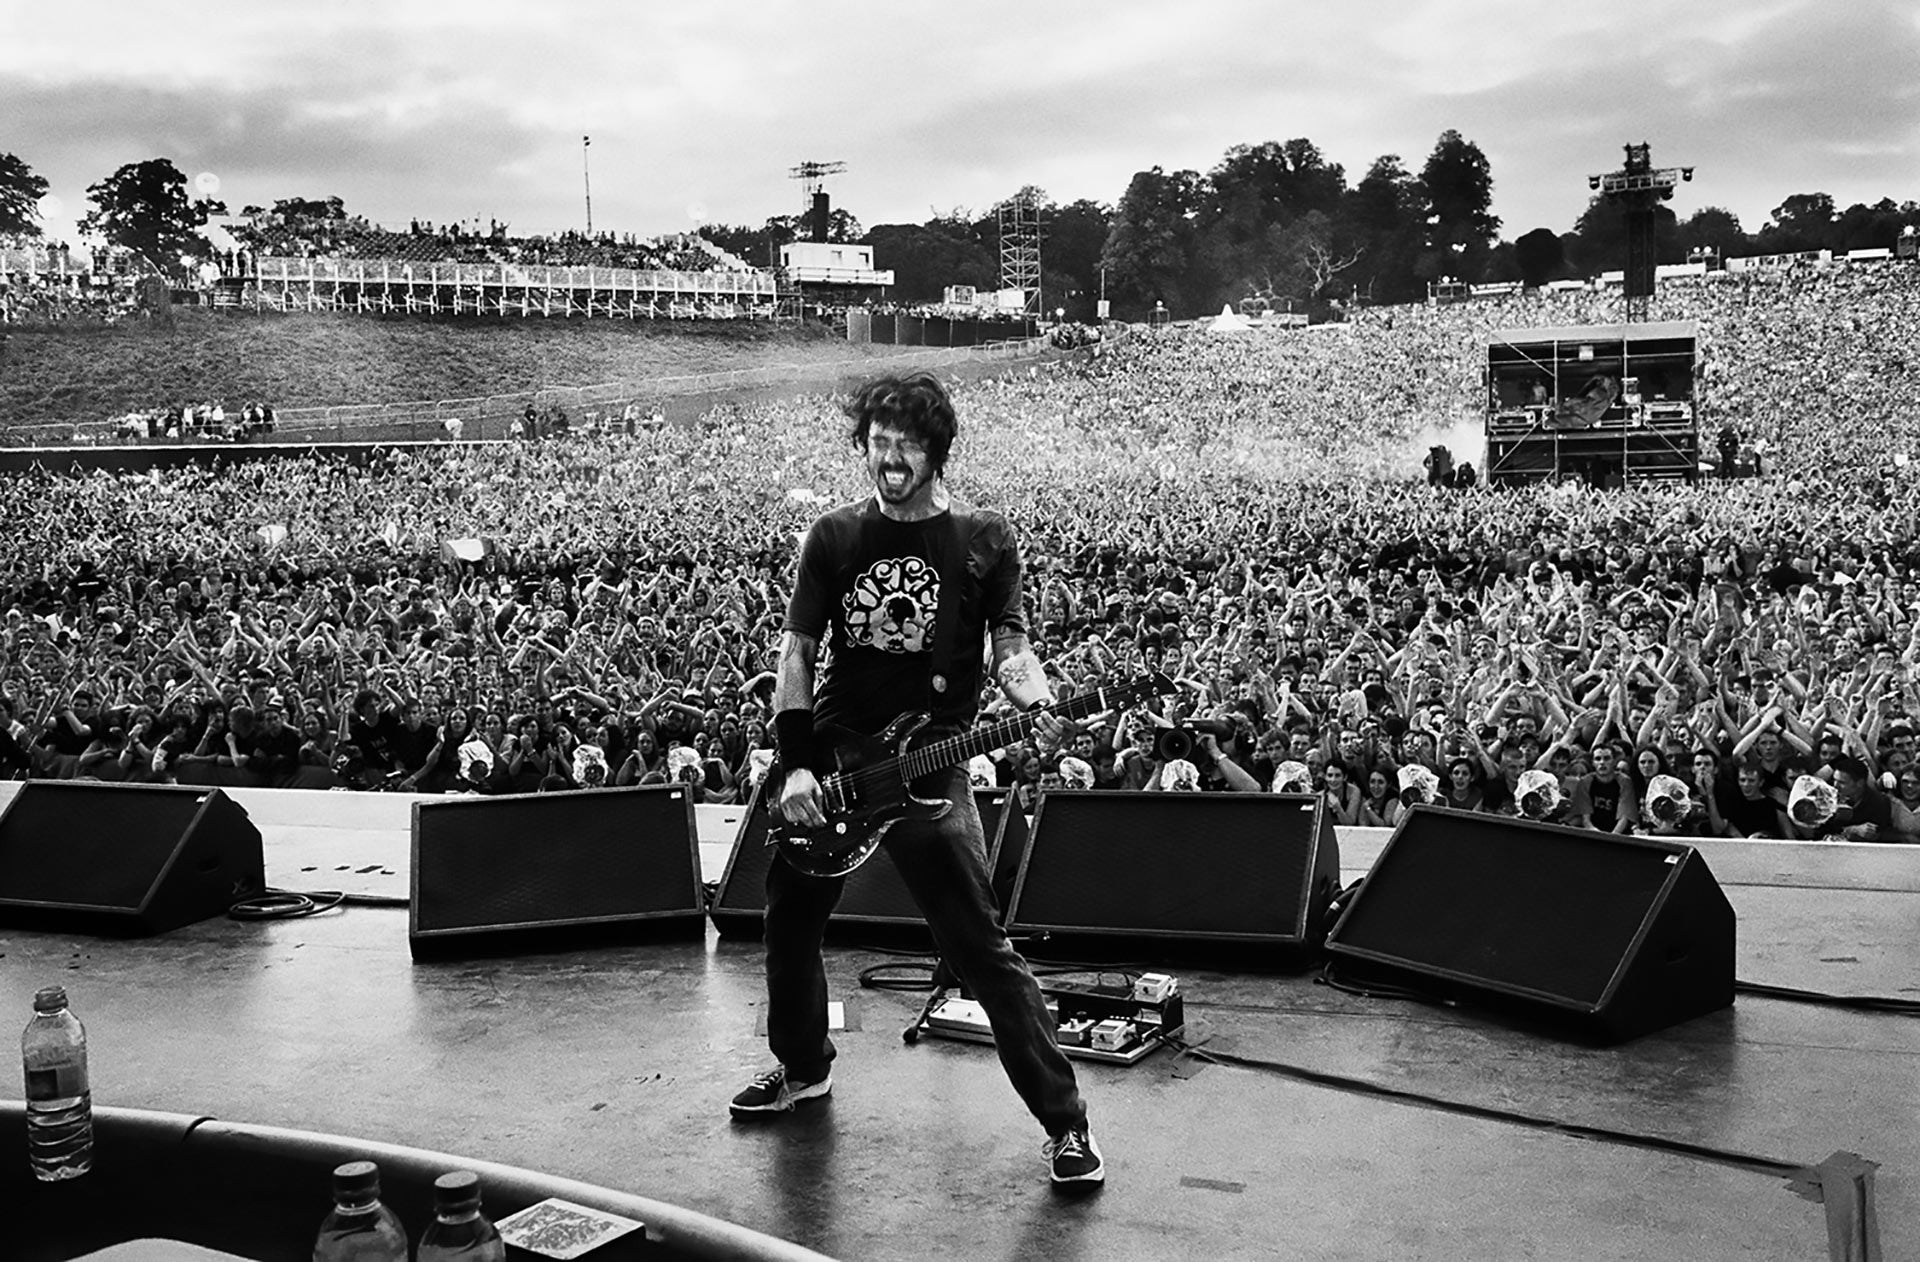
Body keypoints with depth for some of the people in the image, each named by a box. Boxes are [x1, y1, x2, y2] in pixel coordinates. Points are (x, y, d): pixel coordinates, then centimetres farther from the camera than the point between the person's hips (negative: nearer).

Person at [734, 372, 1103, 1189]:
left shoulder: (984, 540, -3)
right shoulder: (835, 537, 3)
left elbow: (1009, 646, -2)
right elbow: (797, 651, 3)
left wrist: (1039, 706, -24)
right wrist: (796, 765, -7)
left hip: (927, 768, -4)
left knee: (982, 950, -8)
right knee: (790, 923, 17)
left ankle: (1065, 1122, 1)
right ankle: (803, 1067, 43)